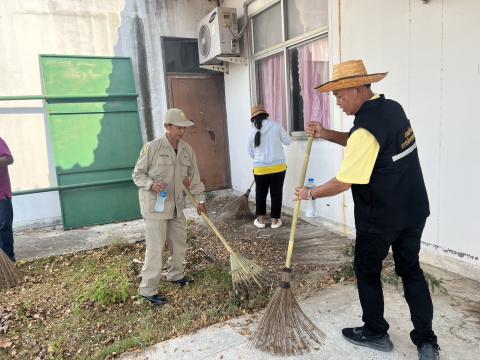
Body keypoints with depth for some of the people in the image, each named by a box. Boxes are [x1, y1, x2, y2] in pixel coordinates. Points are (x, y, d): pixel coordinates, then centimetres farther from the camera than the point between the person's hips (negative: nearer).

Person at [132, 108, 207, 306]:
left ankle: (176, 274, 38)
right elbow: (137, 174, -6)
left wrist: (200, 199, 12)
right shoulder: (152, 147, -13)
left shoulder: (187, 149, 4)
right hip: (155, 205, -6)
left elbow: (194, 176, 11)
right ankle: (148, 289, 9)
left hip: (176, 205, 7)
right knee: (155, 247, -4)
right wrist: (151, 184, -26)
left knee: (179, 241, 17)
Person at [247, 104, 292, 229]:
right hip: (278, 166, -1)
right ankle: (275, 220, 17)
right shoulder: (276, 126, -5)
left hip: (260, 168, 1)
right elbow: (288, 141, 4)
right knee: (276, 193, 10)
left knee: (260, 193, 17)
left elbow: (251, 153, 11)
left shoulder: (252, 132, 1)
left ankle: (261, 220, 23)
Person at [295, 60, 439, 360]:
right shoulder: (393, 108, 3)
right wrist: (327, 135, 4)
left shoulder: (366, 127, -25)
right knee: (411, 271, 18)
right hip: (414, 211, 8)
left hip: (380, 219, -8)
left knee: (367, 273, 13)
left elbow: (342, 183, -22)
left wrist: (310, 193, -7)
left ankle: (376, 333, 29)